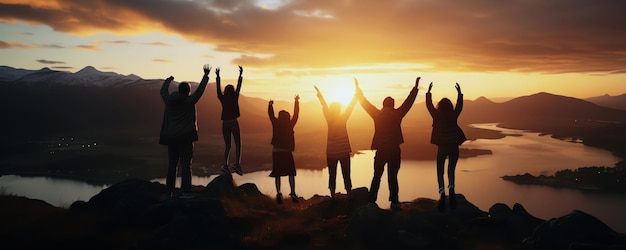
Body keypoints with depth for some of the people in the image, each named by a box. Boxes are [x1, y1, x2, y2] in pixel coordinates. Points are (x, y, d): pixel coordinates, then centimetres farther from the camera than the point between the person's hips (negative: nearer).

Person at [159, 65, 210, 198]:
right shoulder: (189, 101, -8)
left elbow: (163, 91, 23)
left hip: (170, 137, 5)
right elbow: (200, 89, -1)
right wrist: (206, 75, 11)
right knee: (186, 164, -3)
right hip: (185, 137, -5)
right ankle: (185, 191, -9)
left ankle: (169, 191, 15)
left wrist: (168, 80, 42)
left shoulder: (168, 100, 4)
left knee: (172, 164, 13)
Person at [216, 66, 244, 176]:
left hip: (225, 123, 3)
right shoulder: (235, 97, -4)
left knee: (227, 145, 10)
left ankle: (225, 165, -5)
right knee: (238, 144, 3)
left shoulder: (223, 99, 0)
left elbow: (218, 88, 9)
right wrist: (240, 74, 14)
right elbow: (239, 87, 5)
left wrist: (218, 76, 18)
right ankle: (237, 163, -14)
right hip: (234, 123, -3)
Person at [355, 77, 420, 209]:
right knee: (393, 177, 4)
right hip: (394, 150, -1)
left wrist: (358, 89, 20)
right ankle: (394, 202, 3)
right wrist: (416, 87, 14)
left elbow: (364, 103, 9)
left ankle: (371, 201, 9)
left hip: (380, 150, 1)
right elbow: (409, 101, 5)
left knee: (377, 177, 9)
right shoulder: (397, 114, -3)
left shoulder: (377, 115, 0)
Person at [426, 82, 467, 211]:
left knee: (440, 171, 7)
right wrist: (459, 93, 29)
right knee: (451, 170, 16)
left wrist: (429, 92, 21)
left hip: (442, 146, -1)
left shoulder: (437, 115, -1)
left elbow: (429, 105, 13)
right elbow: (459, 106, 19)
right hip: (454, 146, 1)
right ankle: (451, 187, -11)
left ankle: (442, 191, -14)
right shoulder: (454, 115, 2)